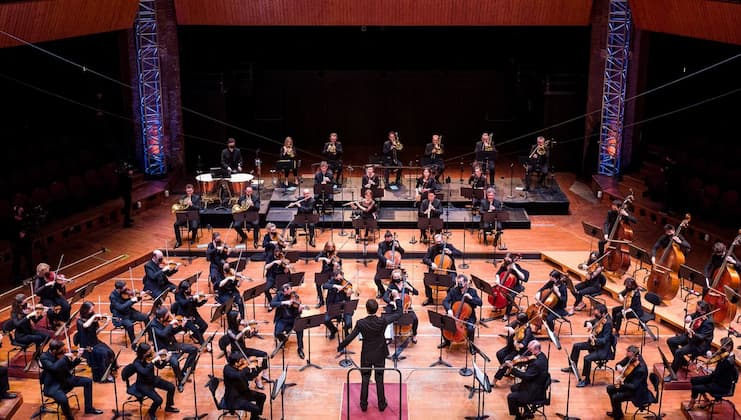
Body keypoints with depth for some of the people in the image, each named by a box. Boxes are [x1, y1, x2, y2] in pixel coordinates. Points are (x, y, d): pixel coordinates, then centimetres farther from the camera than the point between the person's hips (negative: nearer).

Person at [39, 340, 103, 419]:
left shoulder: (61, 353, -3)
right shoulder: (44, 357, -20)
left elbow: (69, 367, 8)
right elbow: (54, 367, -38)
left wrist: (77, 358, -8)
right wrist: (65, 357, -33)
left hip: (65, 379, 7)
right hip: (53, 385, -7)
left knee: (88, 381, 4)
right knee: (63, 399, -34)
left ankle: (89, 408, 16)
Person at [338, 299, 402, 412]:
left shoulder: (361, 323, -19)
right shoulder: (383, 321, -19)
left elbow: (350, 337, -12)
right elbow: (398, 315, -6)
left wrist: (340, 347, 3)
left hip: (366, 356, 0)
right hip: (380, 355, 0)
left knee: (365, 380, 13)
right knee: (379, 380, 13)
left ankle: (363, 405, 23)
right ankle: (381, 404, 23)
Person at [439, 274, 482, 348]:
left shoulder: (472, 291, -5)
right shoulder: (453, 290, -2)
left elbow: (480, 303, -9)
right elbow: (445, 301, -8)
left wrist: (471, 298, -24)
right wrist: (449, 309, -28)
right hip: (454, 315, 2)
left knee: (470, 328, -30)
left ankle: (471, 343, 3)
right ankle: (446, 341, 10)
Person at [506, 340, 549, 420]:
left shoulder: (538, 363, -32)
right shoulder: (541, 355, -2)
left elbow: (526, 376, -30)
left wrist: (512, 368, -29)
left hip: (535, 392, -11)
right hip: (536, 386, 11)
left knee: (511, 397, -11)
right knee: (513, 388, 22)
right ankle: (527, 411, 29)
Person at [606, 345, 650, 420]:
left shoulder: (641, 369, -34)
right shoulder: (630, 358, -12)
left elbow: (634, 386, -31)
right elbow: (619, 364, 3)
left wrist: (622, 384, -45)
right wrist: (619, 367, -20)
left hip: (637, 392, -9)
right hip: (629, 383, 9)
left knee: (615, 398, -17)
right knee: (610, 388, 10)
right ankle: (615, 412, 27)